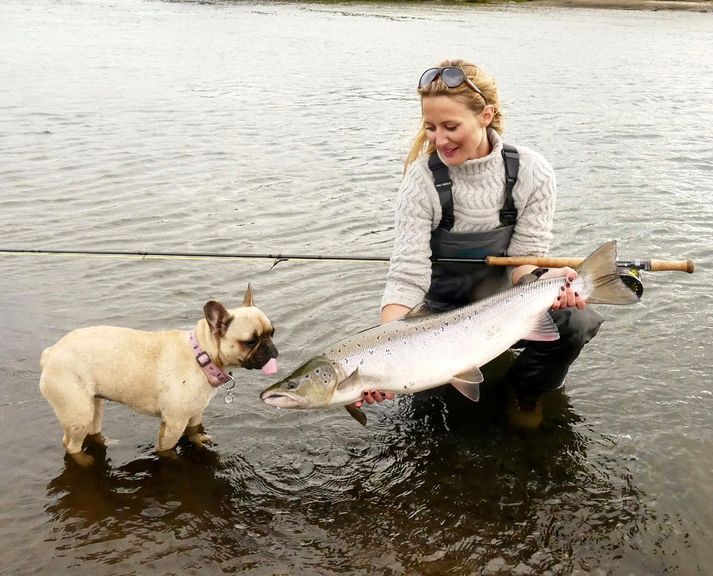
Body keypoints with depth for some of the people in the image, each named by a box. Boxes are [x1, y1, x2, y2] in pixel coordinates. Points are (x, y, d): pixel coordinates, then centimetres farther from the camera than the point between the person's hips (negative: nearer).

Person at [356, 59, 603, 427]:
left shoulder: (532, 172, -14)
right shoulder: (422, 179, -17)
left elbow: (525, 260, -11)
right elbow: (407, 276, -22)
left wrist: (543, 283, -36)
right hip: (445, 311, 0)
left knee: (578, 321, -30)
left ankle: (524, 391, 2)